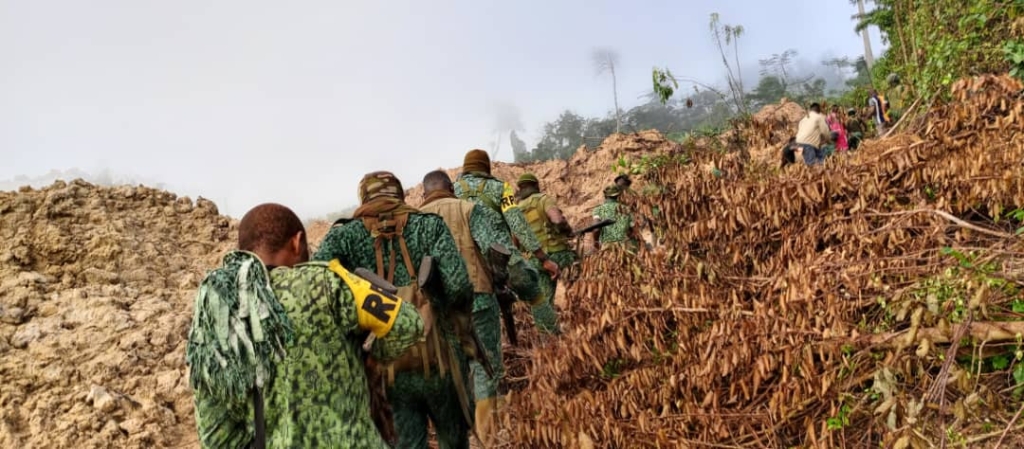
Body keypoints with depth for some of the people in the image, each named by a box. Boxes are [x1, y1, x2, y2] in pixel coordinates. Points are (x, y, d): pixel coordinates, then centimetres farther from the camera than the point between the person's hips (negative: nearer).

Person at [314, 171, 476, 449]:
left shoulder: (345, 234, 1)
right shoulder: (430, 225, -1)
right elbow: (458, 286, -13)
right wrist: (459, 312, 8)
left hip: (387, 369, 1)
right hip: (439, 361, 0)